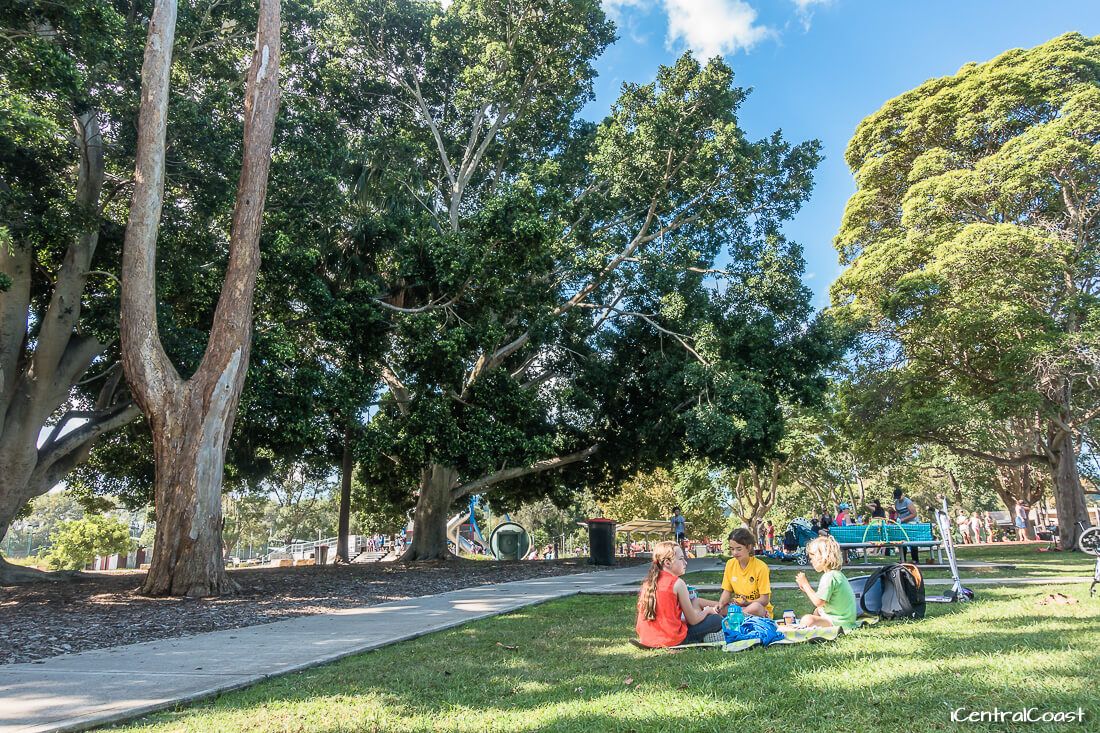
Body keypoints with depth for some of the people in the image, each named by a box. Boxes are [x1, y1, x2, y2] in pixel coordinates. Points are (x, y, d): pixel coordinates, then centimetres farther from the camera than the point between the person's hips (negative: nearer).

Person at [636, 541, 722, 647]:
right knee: (716, 619, 7)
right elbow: (692, 620, -7)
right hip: (672, 640, -7)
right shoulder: (678, 583, -12)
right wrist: (707, 610, 14)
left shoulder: (649, 581, 7)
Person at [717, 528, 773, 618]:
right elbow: (727, 591, 6)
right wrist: (720, 604, -15)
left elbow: (765, 600, -14)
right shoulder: (730, 564, 1)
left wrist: (747, 603, -31)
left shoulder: (761, 567, -14)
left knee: (755, 607, -38)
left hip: (761, 610, -2)